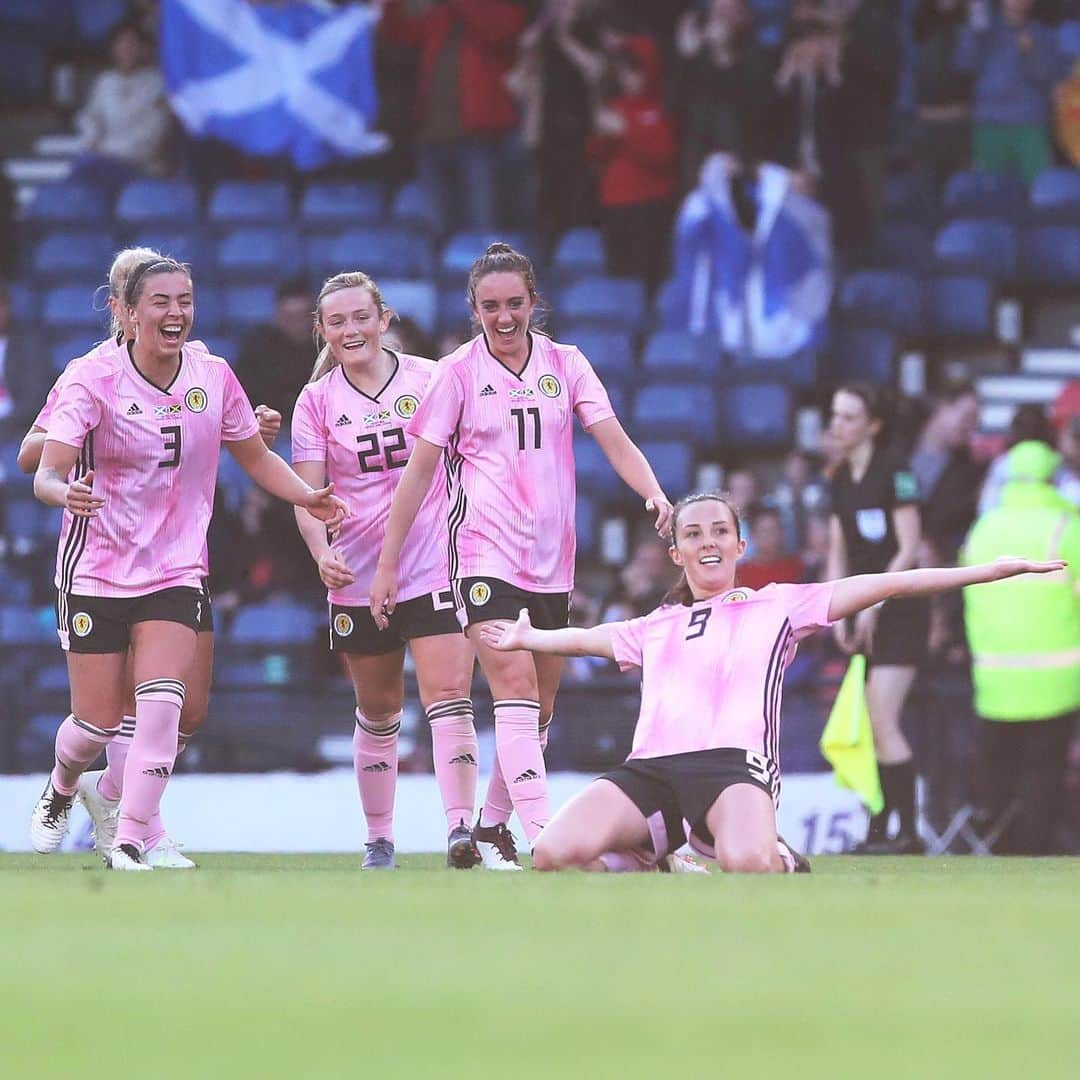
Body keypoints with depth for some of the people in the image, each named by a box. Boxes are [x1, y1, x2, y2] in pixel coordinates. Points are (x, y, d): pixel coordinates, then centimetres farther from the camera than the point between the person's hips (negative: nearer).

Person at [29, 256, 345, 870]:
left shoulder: (214, 377, -2)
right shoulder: (93, 380, -12)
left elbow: (256, 457, 13)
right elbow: (47, 473, -19)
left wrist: (307, 497, -4)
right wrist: (65, 492, -43)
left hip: (176, 571, 2)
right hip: (97, 571, -2)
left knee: (161, 706, -17)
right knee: (97, 722, 2)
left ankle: (130, 846, -9)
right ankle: (61, 790, 37)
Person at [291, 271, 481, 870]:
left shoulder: (428, 379, 0)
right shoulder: (317, 401, 2)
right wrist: (322, 552, -21)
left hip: (434, 567, -2)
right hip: (358, 577, 2)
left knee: (447, 696, -14)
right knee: (377, 711, 11)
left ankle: (460, 827, -20)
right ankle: (378, 838, 22)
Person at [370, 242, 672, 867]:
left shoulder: (565, 364, 7)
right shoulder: (458, 372, 0)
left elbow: (614, 441, -1)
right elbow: (419, 470, 2)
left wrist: (654, 493, -21)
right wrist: (388, 563, 1)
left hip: (552, 558, 4)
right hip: (484, 552, -4)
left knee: (540, 707, 6)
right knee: (516, 689, -18)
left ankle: (493, 826, 23)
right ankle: (544, 837, -28)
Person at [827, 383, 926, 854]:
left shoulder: (894, 471, -11)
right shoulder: (841, 479, 12)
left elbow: (909, 550, -14)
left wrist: (873, 606, -15)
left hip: (900, 609, -7)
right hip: (864, 615, 8)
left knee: (883, 723, -14)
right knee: (869, 729, 5)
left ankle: (908, 832, -11)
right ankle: (878, 831, 9)